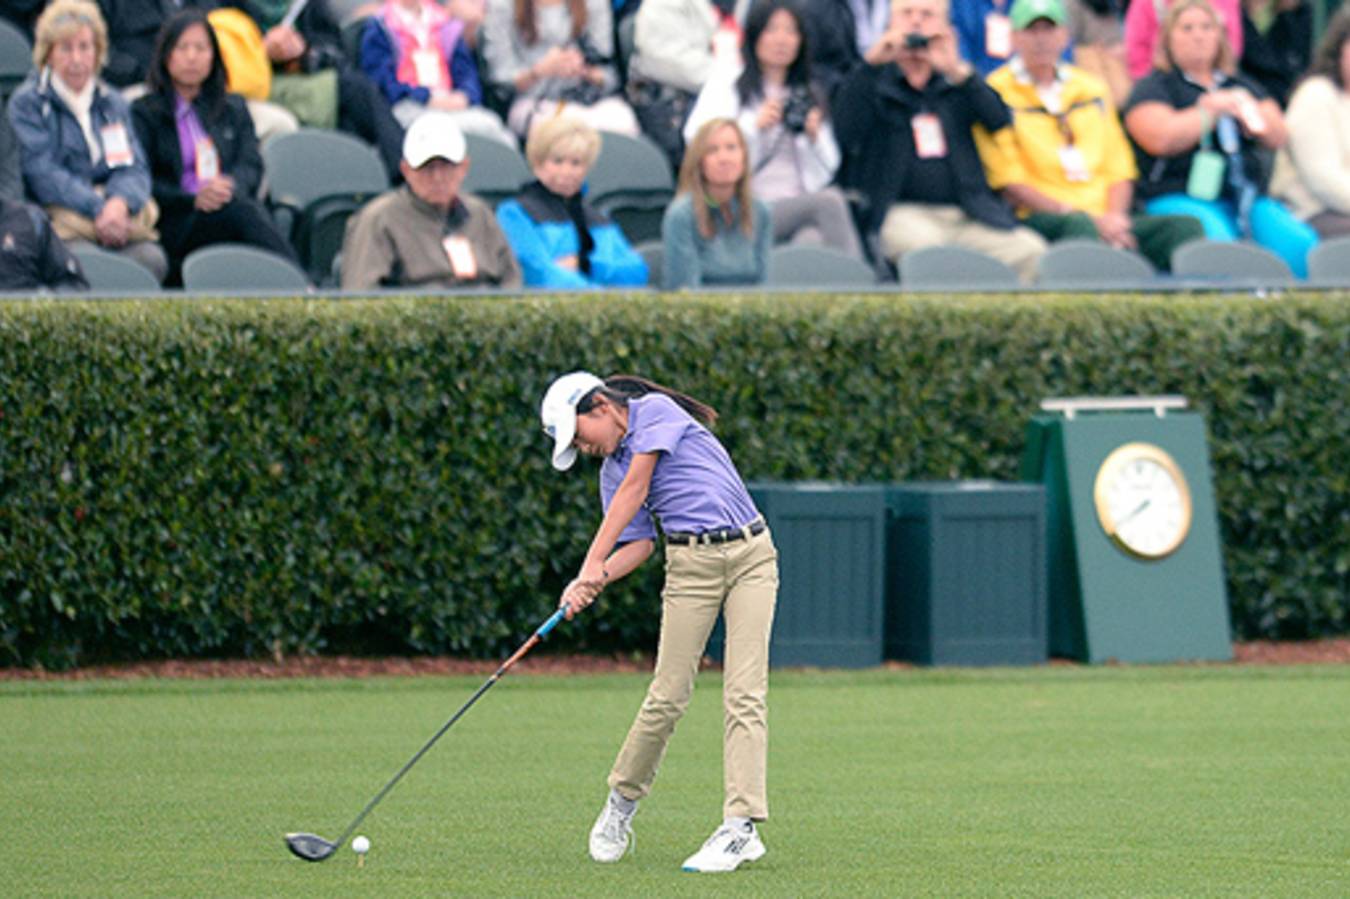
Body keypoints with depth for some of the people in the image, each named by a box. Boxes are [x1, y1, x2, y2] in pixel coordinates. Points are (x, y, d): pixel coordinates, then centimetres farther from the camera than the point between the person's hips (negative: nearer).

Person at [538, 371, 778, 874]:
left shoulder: (655, 410, -1)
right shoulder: (612, 468, 16)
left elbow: (636, 489, -10)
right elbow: (640, 542, 9)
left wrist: (594, 562, -14)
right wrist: (594, 583, -9)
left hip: (751, 554, -4)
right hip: (691, 563, 4)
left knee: (746, 693, -11)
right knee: (668, 696, -3)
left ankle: (742, 827, -15)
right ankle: (623, 800, 17)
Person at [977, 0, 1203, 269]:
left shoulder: (1092, 88, 23)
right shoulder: (998, 93, 3)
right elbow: (1010, 183, -5)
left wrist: (1114, 216, -4)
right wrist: (1087, 218, -13)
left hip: (1109, 219, 5)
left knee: (1185, 227, -19)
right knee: (1080, 225, -39)